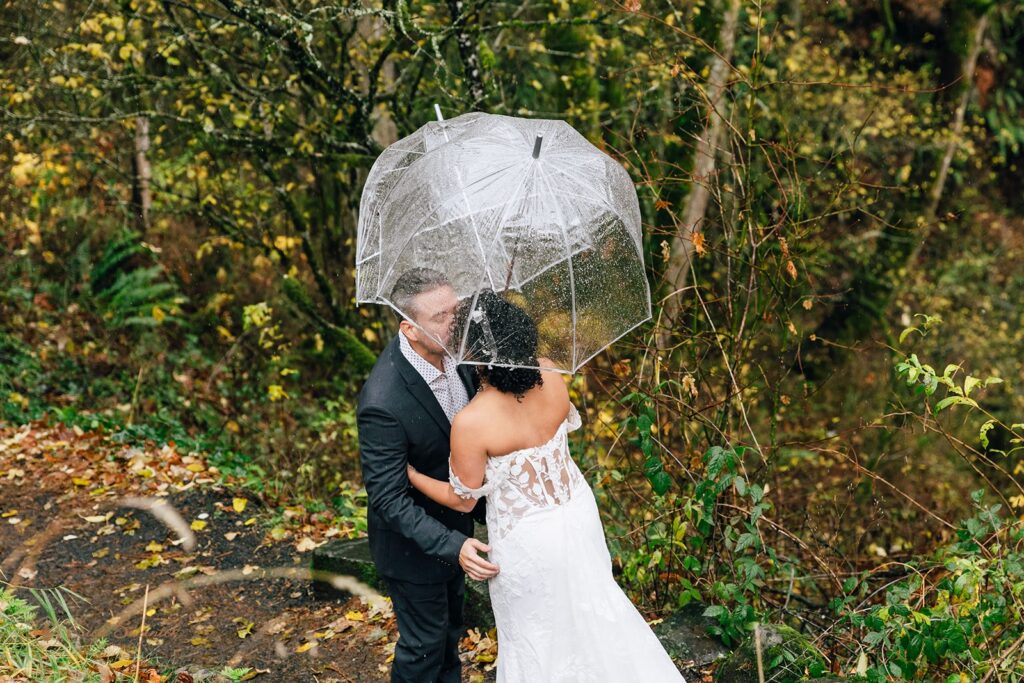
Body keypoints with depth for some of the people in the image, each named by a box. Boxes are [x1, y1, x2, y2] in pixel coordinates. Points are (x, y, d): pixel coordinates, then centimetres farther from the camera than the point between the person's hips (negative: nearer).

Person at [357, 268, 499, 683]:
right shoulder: (383, 403, -38)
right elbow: (387, 498, -30)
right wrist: (452, 547, -38)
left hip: (453, 521, 7)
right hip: (413, 540, -7)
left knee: (449, 628, 30)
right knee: (424, 642, 15)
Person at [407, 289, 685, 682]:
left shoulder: (470, 424, -32)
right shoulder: (549, 375, -18)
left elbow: (463, 499, -15)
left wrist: (410, 475, 0)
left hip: (528, 541, -6)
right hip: (578, 513, 6)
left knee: (535, 634, 20)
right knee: (589, 602, 30)